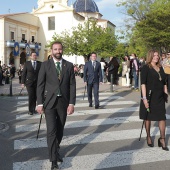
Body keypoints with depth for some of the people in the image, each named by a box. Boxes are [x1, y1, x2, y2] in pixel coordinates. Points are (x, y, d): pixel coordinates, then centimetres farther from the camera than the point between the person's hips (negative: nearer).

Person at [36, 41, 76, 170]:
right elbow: (40, 85, -1)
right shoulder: (45, 65, -1)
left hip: (63, 102, 2)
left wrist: (72, 103, -5)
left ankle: (56, 150, 34)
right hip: (49, 102, -2)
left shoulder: (69, 65, 3)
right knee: (51, 130, -7)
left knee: (60, 129, 11)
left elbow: (72, 85, 1)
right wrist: (40, 103, -7)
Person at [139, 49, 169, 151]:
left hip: (160, 97, 5)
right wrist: (144, 98, -20)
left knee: (162, 117, 3)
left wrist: (166, 95, 10)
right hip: (150, 97, -5)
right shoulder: (146, 68, -6)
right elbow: (143, 83, -13)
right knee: (148, 117, 8)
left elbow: (164, 83, 16)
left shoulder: (160, 68, 12)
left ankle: (162, 139, 12)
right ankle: (148, 137, 25)